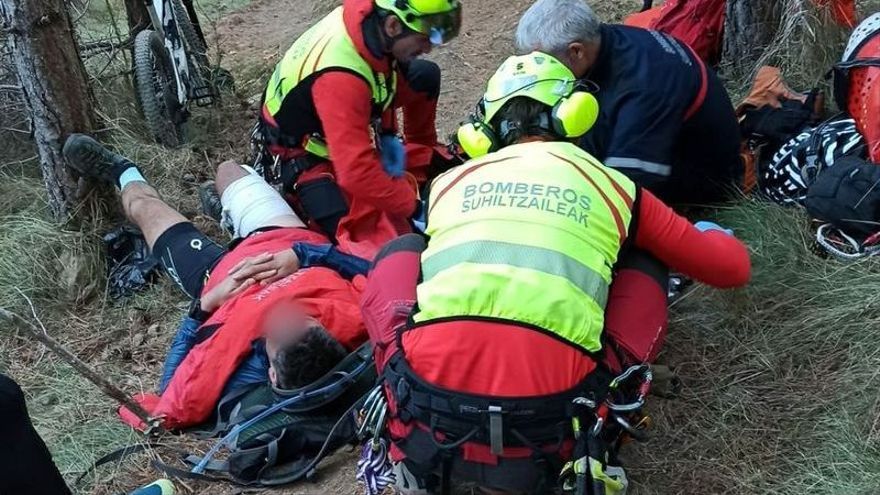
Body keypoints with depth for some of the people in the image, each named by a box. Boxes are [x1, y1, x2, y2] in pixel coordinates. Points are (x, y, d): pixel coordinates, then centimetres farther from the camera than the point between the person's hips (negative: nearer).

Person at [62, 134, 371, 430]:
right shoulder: (353, 310, -43)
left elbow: (172, 410, -33)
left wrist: (204, 306, -32)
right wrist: (300, 254, -34)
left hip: (221, 273, -3)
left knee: (143, 205, 21)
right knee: (227, 168, 27)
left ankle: (122, 172, 59)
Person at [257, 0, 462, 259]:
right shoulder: (340, 77, -42)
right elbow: (357, 173, -42)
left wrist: (388, 134, -4)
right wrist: (413, 202, -30)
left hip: (345, 122, 7)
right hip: (306, 152, -7)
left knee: (425, 75, -1)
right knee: (379, 238, -18)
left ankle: (425, 154, 20)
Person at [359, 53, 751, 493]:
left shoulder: (449, 181, 21)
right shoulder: (613, 186, 16)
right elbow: (733, 267, 27)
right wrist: (710, 234, 51)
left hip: (430, 417, 1)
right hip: (544, 434, -1)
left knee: (401, 251, 28)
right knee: (644, 280, 23)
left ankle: (407, 417, 14)